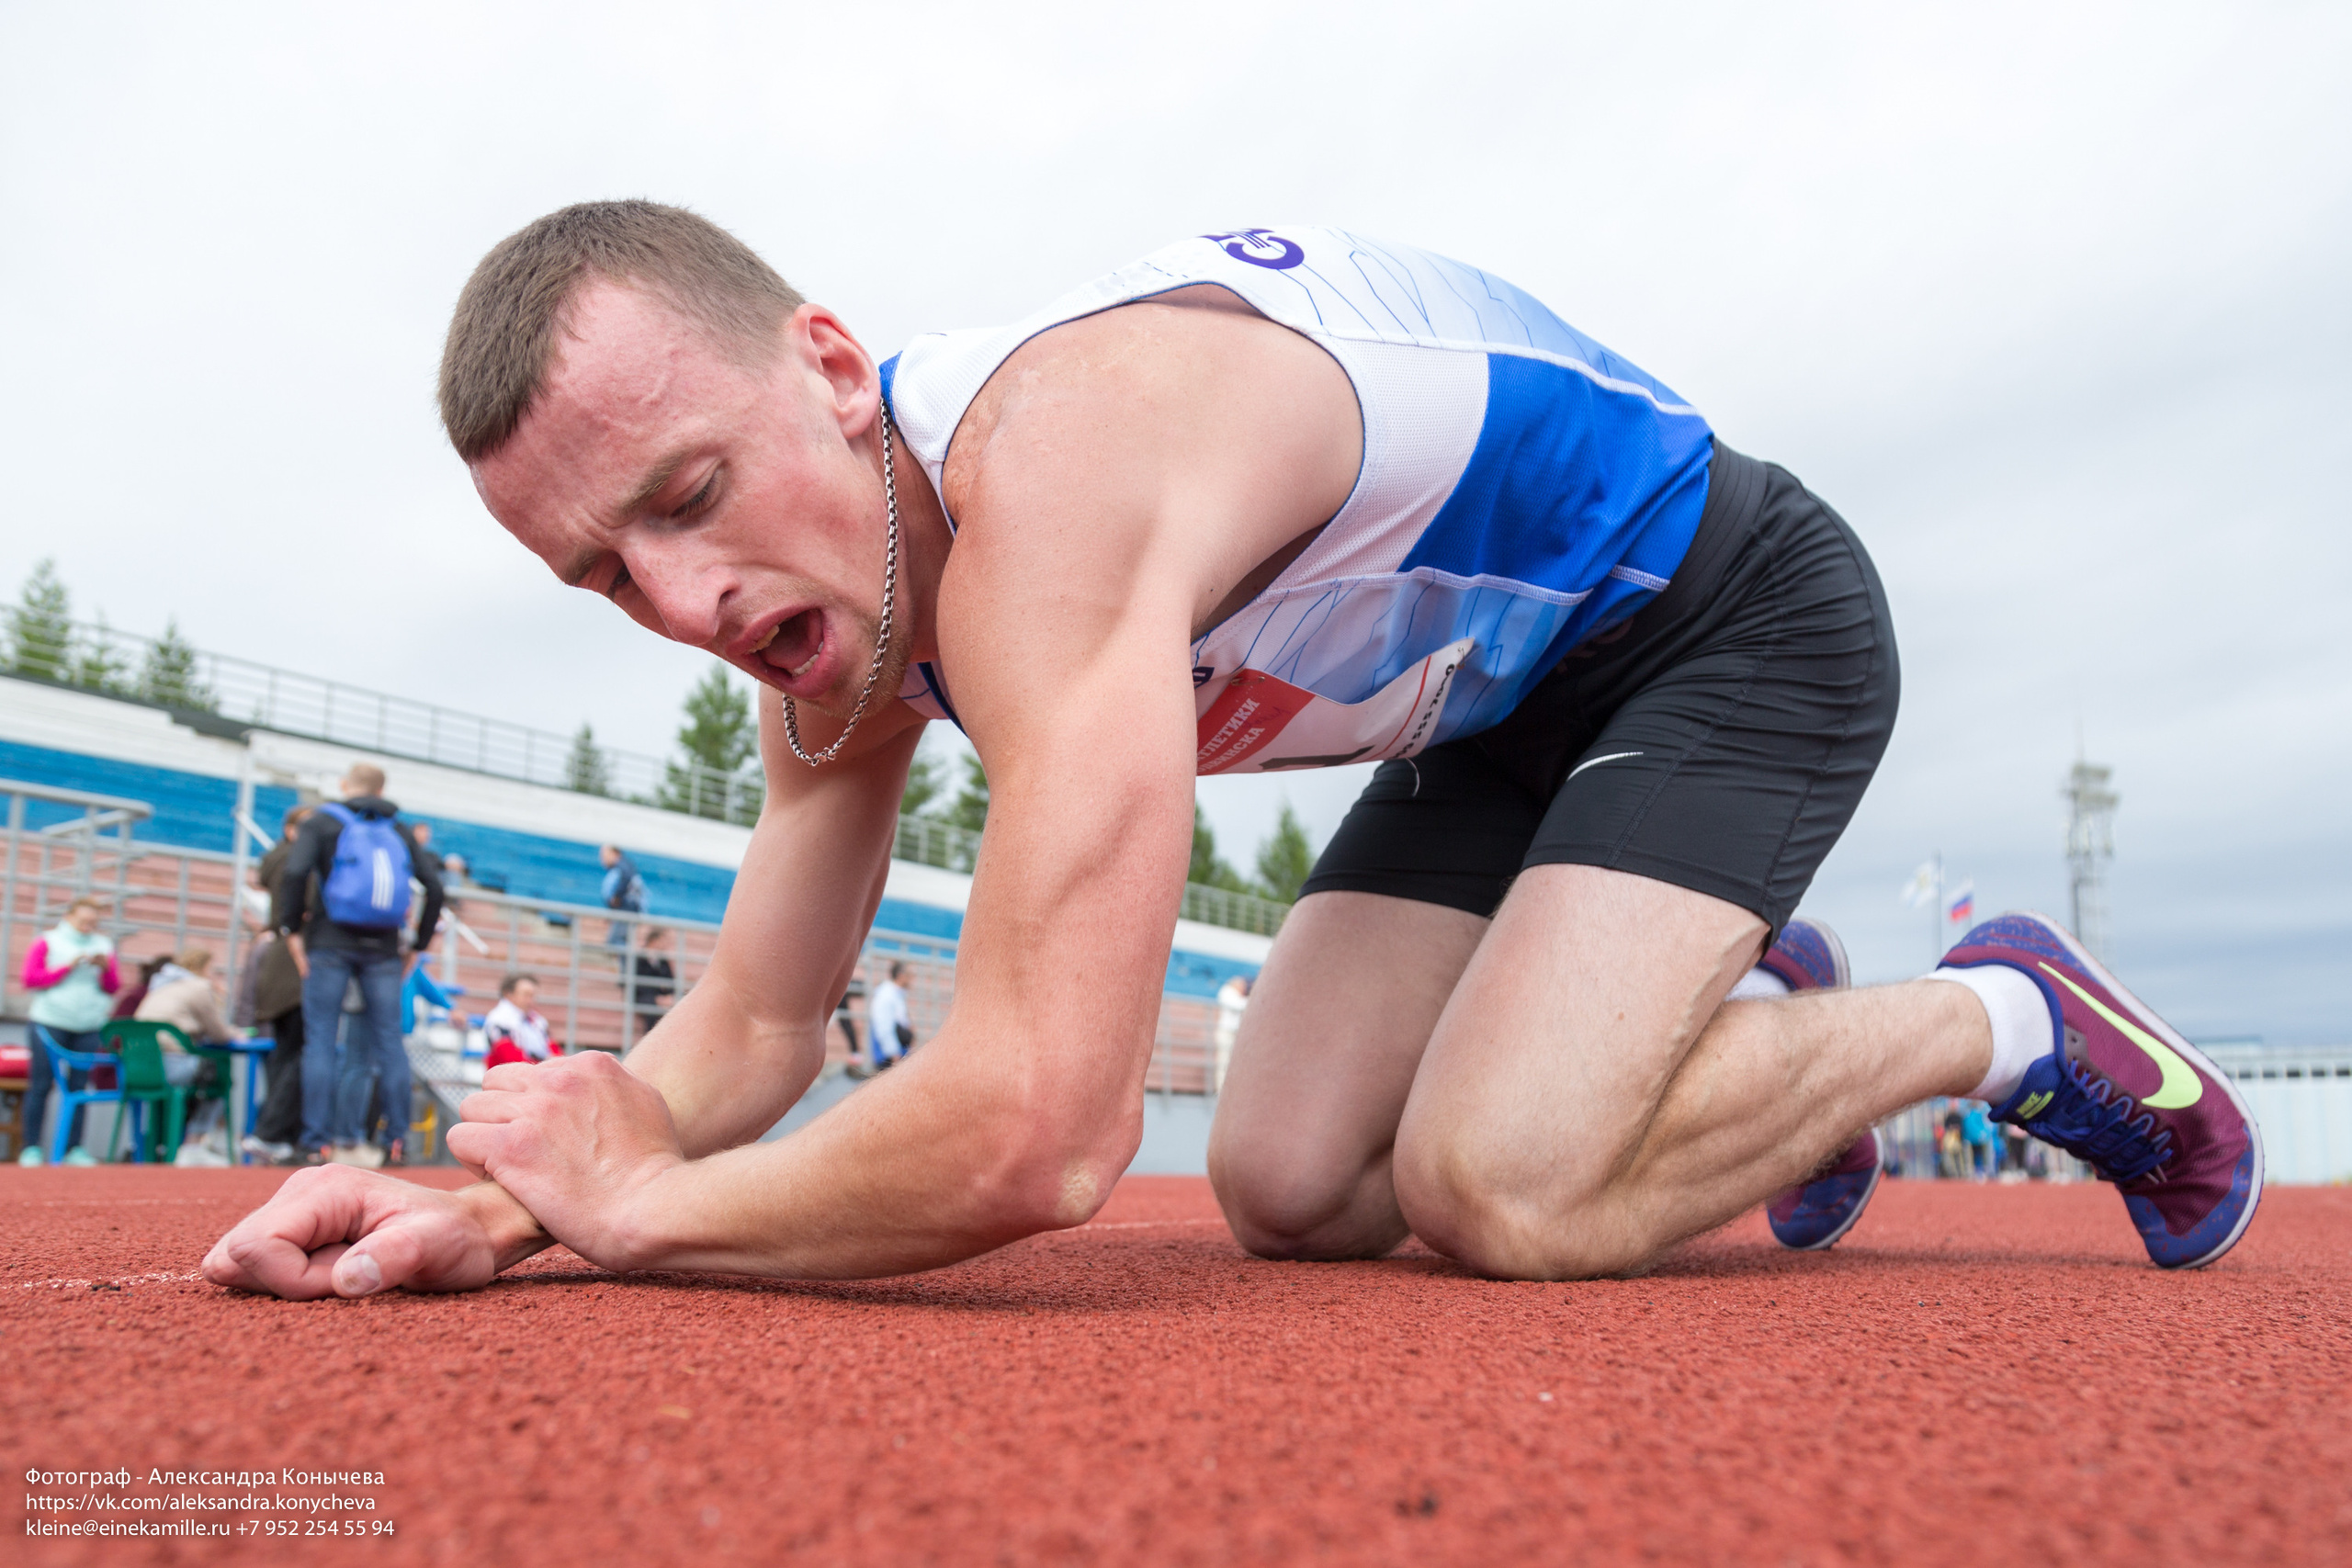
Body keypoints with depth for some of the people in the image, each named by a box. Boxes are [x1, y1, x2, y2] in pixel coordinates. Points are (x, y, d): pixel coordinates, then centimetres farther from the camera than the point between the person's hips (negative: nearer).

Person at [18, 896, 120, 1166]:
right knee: (41, 1085, -2)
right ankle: (31, 1148, 3)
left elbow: (113, 988, 12)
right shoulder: (47, 942, 5)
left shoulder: (103, 946, 13)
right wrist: (68, 967, -11)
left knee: (79, 1085, 1)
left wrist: (106, 968, -7)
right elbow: (29, 979, -4)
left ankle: (73, 1147, 5)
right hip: (50, 1021, -3)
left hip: (89, 1026, 3)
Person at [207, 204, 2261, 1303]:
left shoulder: (1049, 473, -39)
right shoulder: (830, 624, -8)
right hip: (1500, 704, 8)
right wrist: (496, 1209, -18)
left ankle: (1998, 1017, 3)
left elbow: (1034, 1136, -45)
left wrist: (643, 1205, -27)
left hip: (1727, 618, -7)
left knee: (1498, 1192, -23)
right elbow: (755, 1029, -1)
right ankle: (1729, 1024, 25)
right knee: (1290, 1191, 0)